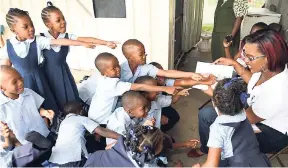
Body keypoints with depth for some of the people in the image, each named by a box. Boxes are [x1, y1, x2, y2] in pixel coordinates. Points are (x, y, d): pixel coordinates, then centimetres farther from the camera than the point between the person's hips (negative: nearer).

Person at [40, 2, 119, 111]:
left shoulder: (67, 36, -6)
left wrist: (106, 43, -26)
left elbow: (85, 40, -17)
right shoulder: (41, 39, -12)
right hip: (49, 75, -2)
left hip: (64, 74, 3)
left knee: (71, 101, 9)